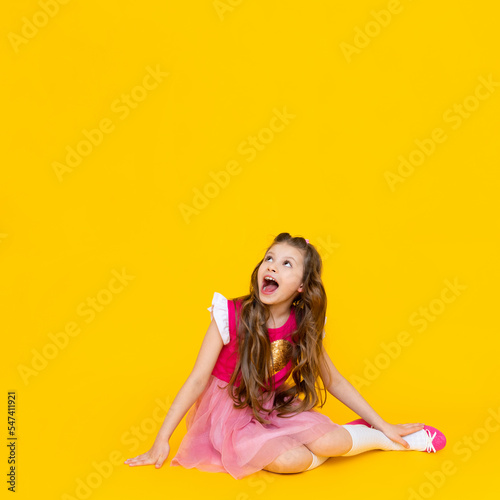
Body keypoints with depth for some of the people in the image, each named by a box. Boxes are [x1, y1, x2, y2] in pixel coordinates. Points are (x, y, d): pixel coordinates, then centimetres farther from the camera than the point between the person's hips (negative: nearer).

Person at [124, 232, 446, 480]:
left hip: (275, 409, 3)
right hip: (229, 411, -3)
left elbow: (334, 382, 3)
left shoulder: (305, 327, -9)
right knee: (290, 460, -29)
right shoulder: (231, 315, -19)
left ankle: (386, 437, 7)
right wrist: (162, 441, -14)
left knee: (333, 440, -25)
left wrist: (383, 425, 3)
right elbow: (199, 379, -15)